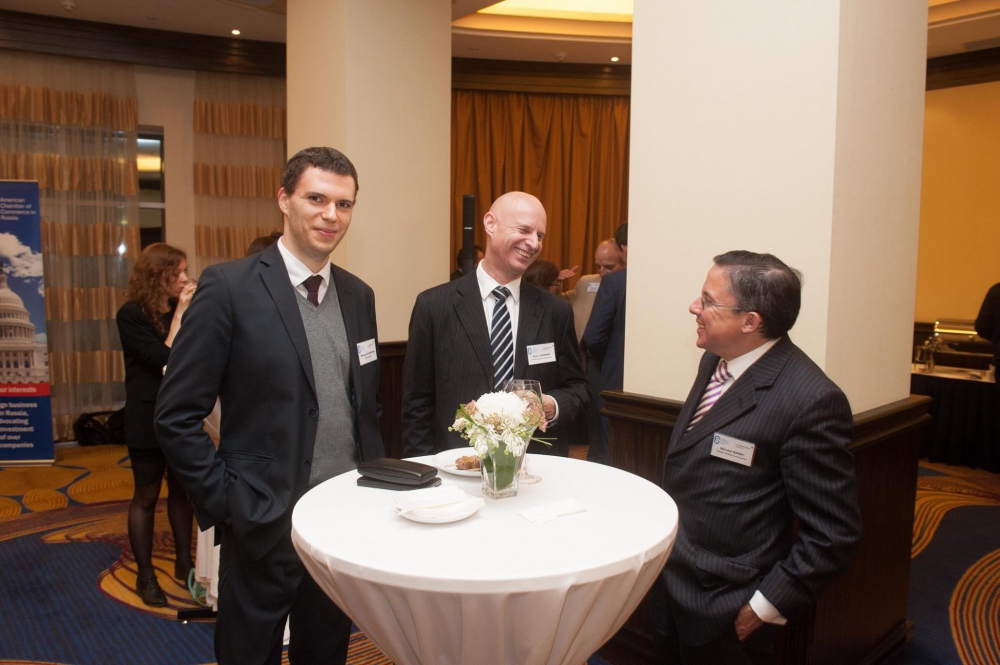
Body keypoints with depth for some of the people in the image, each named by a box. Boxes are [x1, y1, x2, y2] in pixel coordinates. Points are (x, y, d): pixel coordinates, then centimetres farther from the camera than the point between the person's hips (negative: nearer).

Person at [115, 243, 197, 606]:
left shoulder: (181, 308, 4)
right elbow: (164, 361, -20)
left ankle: (184, 562, 26)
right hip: (149, 419, -5)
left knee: (182, 491, 13)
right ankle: (145, 575, 17)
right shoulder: (131, 314, -10)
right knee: (146, 497, 6)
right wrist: (180, 313, -18)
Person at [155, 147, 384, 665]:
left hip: (346, 520, 5)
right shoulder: (229, 287, -12)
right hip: (264, 525, -5)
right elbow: (176, 415, -11)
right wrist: (224, 502, -12)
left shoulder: (358, 295, 5)